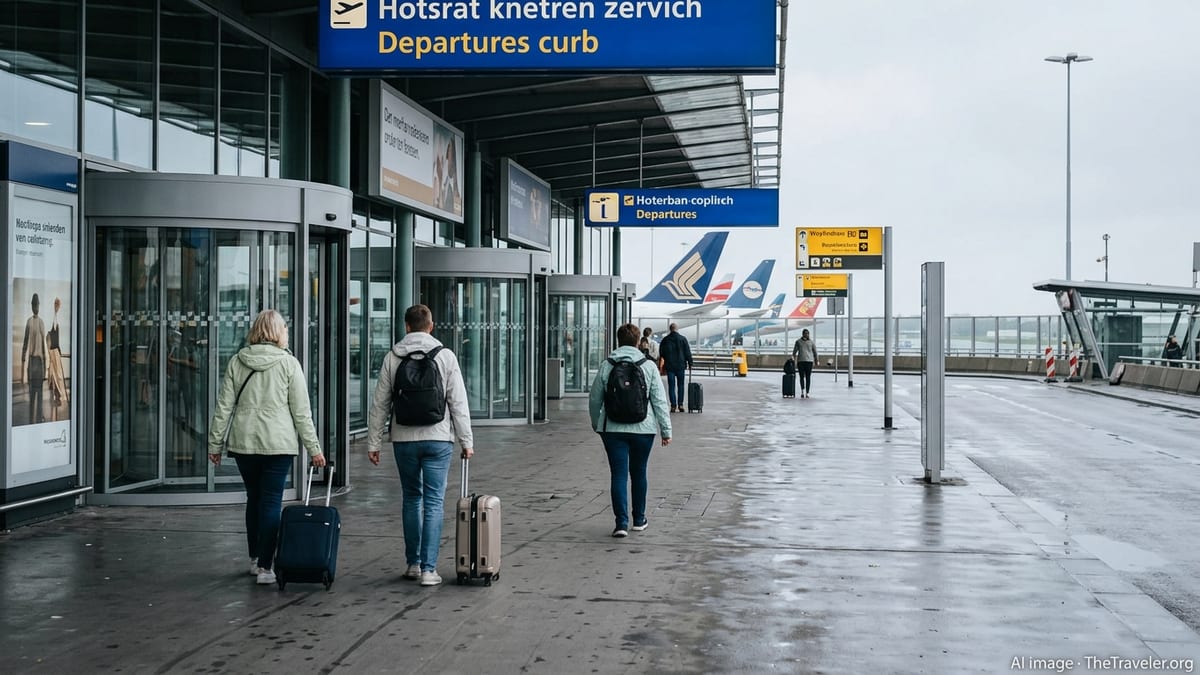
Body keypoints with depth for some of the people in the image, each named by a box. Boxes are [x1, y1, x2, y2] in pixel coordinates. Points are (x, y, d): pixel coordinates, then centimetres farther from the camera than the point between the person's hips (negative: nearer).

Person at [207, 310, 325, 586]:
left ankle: (255, 559, 28)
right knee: (272, 502, 1)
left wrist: (215, 443, 11)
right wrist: (314, 448, 1)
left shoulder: (237, 361, 4)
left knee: (254, 499, 18)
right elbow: (301, 411, -4)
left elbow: (223, 406, 4)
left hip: (243, 442, 3)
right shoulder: (288, 363, -4)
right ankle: (265, 566, -1)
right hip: (278, 443, -3)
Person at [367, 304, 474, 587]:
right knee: (434, 503, 0)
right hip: (438, 439, -2)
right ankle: (428, 568, -4)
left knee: (411, 499, 17)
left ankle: (413, 563, 21)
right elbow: (458, 402, -4)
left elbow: (380, 404, 2)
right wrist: (466, 440, 2)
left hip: (404, 439, 2)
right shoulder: (446, 356, -3)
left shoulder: (392, 358, 1)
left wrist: (373, 442, 9)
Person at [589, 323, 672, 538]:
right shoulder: (648, 366, -3)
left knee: (618, 474, 1)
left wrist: (596, 423, 23)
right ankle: (639, 520, 27)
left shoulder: (606, 366, -1)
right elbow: (659, 401, -4)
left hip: (613, 429, 0)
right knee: (639, 472, 15)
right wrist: (666, 430, 2)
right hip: (643, 429, 0)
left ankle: (621, 522, -9)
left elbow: (594, 398, 6)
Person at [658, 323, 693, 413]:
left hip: (669, 366, 1)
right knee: (680, 385, 9)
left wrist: (663, 365, 20)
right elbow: (688, 352, -2)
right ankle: (680, 404, 4)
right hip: (680, 365, -1)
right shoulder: (683, 339, -3)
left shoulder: (665, 340, 2)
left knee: (671, 386, 2)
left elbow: (661, 354, 10)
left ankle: (673, 405, -1)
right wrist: (690, 363, 6)